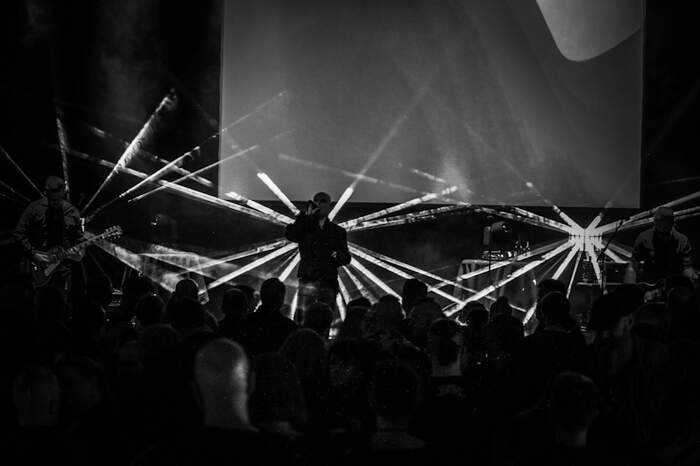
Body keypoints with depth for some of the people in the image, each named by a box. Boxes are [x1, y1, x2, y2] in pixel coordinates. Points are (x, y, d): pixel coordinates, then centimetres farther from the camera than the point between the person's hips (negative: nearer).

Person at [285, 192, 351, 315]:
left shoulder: (337, 231, 15)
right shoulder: (305, 226, 14)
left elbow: (346, 258, 11)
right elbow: (290, 235, -8)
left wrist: (337, 255, -12)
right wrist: (306, 216, -8)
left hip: (329, 282, 1)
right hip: (308, 280, -1)